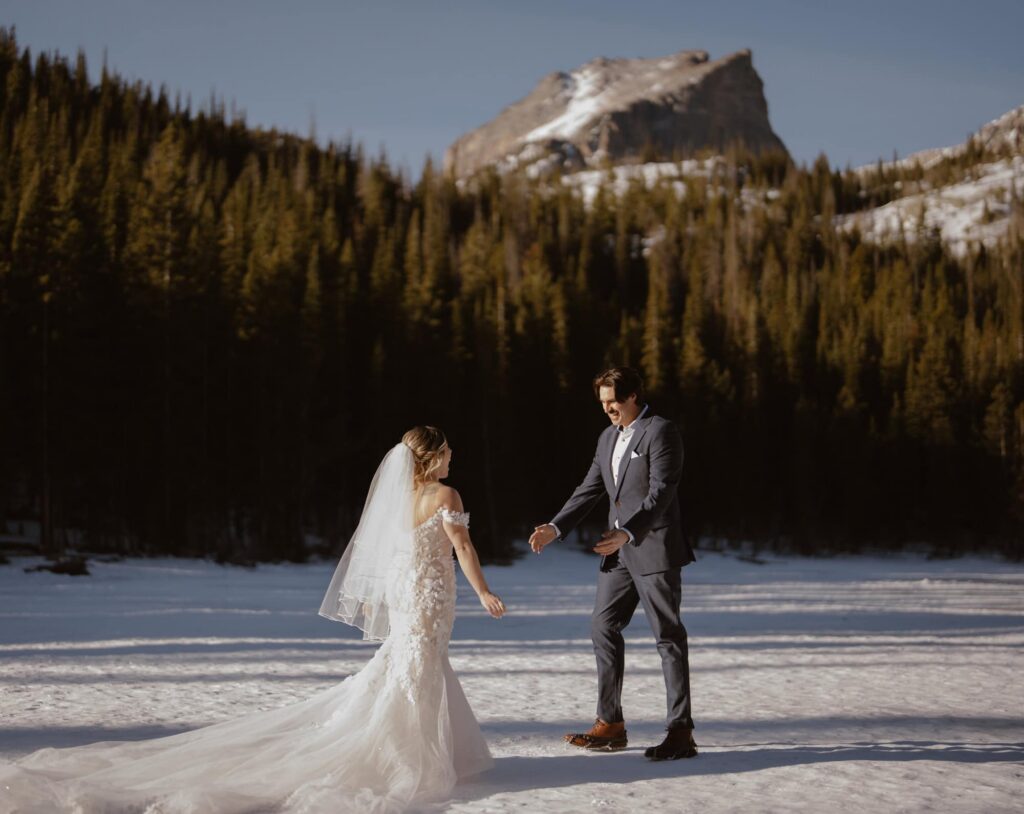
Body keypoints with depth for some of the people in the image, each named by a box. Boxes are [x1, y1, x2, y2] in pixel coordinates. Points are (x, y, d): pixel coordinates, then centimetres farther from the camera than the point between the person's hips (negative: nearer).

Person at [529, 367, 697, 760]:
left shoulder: (660, 432, -10)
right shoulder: (608, 438, 15)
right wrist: (556, 528, 3)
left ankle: (681, 732, 0)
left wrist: (628, 532, -30)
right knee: (603, 628, 8)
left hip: (655, 550, -9)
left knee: (668, 637, -4)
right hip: (619, 552, 9)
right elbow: (589, 490, 16)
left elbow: (660, 492, -19)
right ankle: (610, 724, 16)